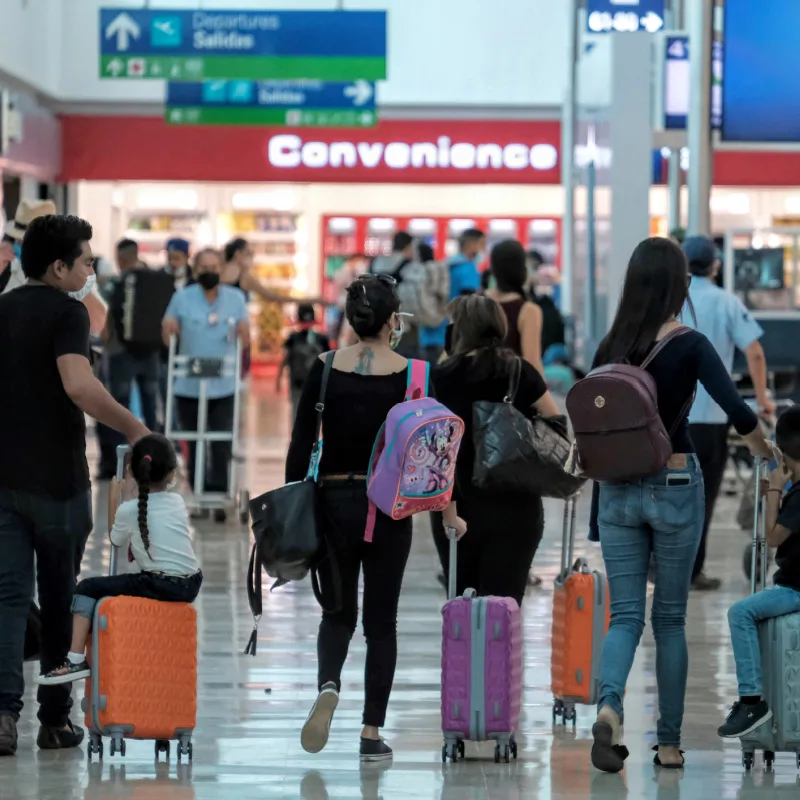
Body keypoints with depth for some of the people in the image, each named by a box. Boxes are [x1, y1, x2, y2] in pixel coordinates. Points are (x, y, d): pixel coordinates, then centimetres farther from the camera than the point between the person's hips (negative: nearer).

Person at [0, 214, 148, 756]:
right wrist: (133, 428, -17)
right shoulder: (65, 311, -12)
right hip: (57, 480, -4)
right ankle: (56, 720, 17)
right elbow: (79, 386, -27)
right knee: (59, 600, 9)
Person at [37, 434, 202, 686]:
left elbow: (117, 541, 17)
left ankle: (77, 659, -7)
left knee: (87, 588, 2)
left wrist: (113, 501, 28)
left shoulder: (128, 511, -3)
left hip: (160, 586, -6)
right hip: (190, 585, 6)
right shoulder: (178, 503, 11)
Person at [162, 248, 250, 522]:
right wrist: (169, 331, -18)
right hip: (189, 384, 0)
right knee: (193, 445, 7)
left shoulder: (235, 299, 4)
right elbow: (168, 337, 4)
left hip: (223, 385, 0)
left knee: (222, 446, -6)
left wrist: (243, 332, -15)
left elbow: (245, 340, 8)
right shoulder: (182, 298, 2)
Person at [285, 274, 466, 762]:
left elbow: (300, 446, -1)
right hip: (389, 507, -1)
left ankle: (328, 686, -14)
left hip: (333, 503, 2)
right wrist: (449, 514, 6)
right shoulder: (409, 376, -7)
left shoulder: (325, 370, -2)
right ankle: (372, 732, 7)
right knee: (381, 620, 10)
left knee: (338, 612, 16)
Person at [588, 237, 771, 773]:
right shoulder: (689, 346, -10)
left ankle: (610, 705, -23)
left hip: (618, 490, 2)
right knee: (670, 617, 10)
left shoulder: (610, 348, 1)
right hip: (675, 487, -2)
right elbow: (738, 411, -16)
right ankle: (669, 743, 14)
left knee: (626, 614, 5)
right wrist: (761, 445, 5)